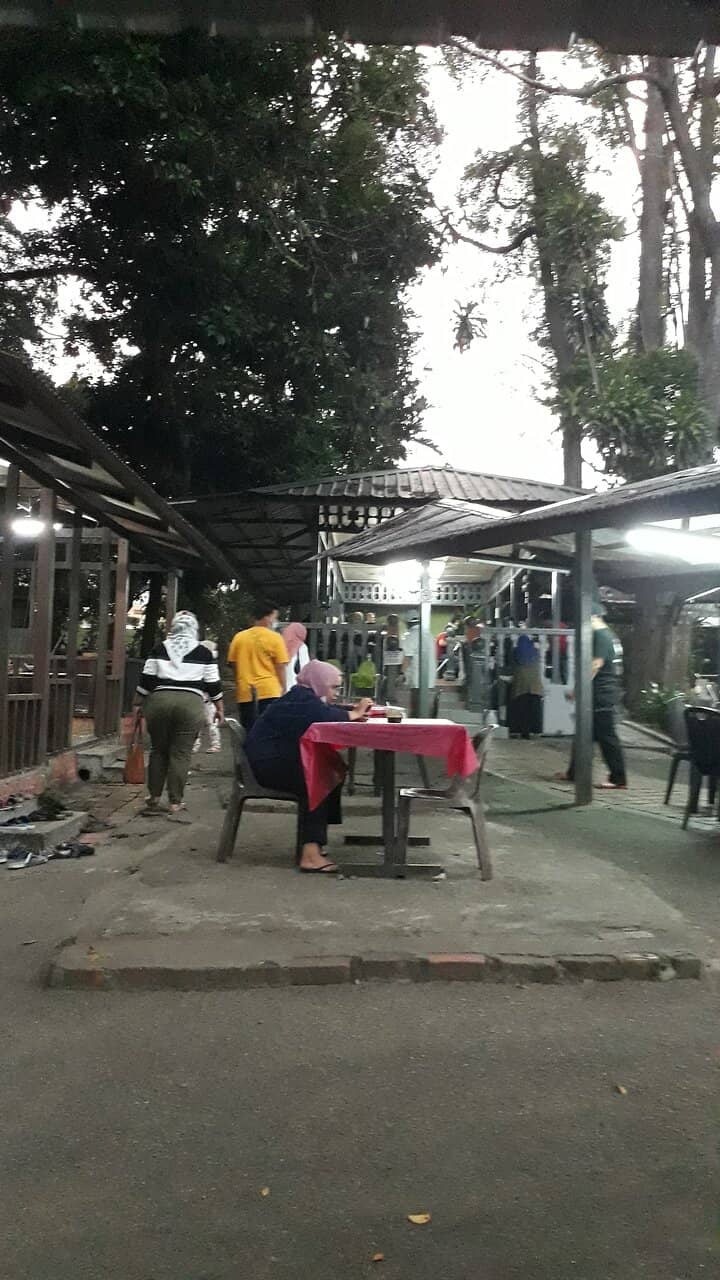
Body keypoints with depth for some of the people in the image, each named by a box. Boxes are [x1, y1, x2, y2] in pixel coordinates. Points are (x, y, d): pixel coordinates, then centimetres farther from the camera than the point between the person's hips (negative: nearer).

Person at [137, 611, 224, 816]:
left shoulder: (160, 649, 9)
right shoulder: (204, 652, 6)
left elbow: (146, 680, 8)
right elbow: (213, 684, 7)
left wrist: (140, 703, 18)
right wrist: (219, 707, 17)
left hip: (159, 701, 2)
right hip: (191, 703, -2)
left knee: (158, 750, 15)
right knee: (181, 753, 3)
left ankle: (154, 797, 19)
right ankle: (175, 802, 6)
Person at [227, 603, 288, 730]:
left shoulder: (238, 637, 7)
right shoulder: (275, 638, -5)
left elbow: (232, 664, 11)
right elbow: (280, 668, -5)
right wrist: (282, 690, 6)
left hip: (245, 693, 4)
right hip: (269, 692, -4)